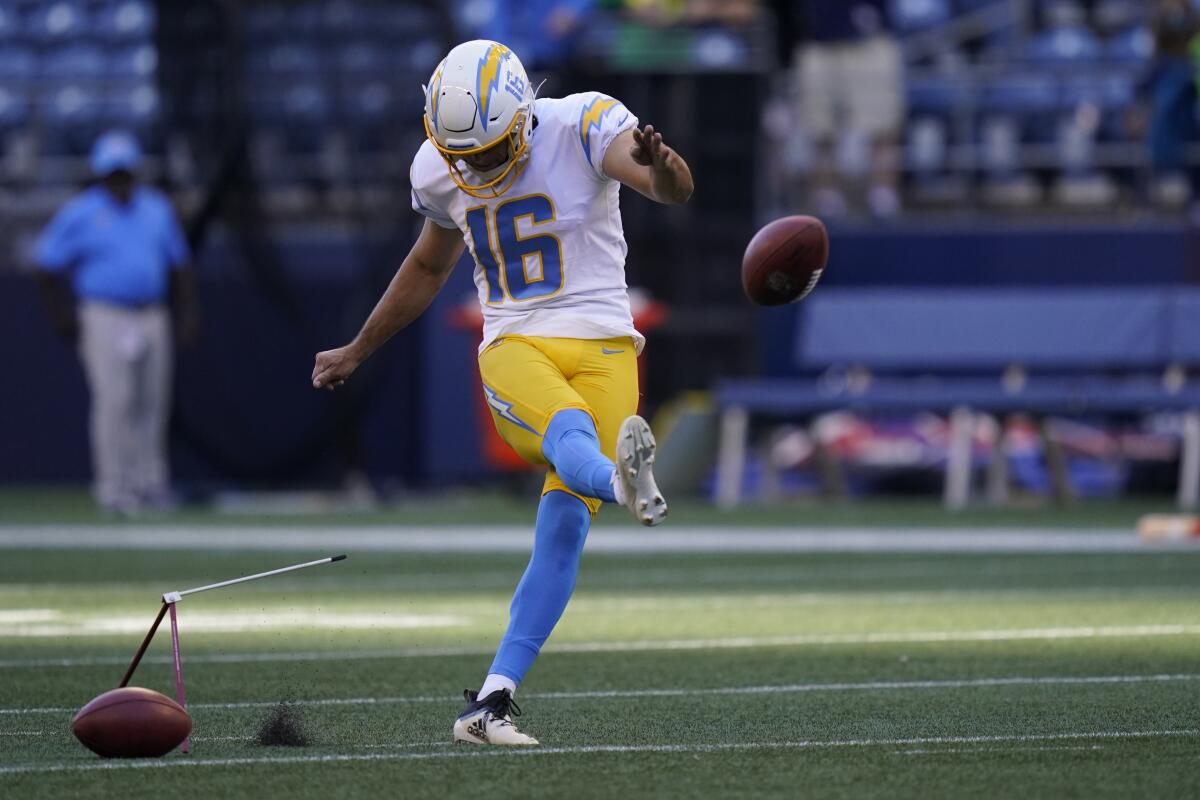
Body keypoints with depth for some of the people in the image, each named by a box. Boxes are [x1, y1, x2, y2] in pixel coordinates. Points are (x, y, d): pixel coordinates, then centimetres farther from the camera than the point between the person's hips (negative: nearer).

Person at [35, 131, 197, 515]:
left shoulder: (157, 209, 13)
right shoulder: (80, 213, -2)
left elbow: (178, 264, 20)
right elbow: (48, 263, 1)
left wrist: (187, 311, 12)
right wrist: (64, 314, -4)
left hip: (153, 320, 5)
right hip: (104, 320, -5)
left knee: (153, 402, 5)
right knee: (113, 400, -13)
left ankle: (149, 482, 15)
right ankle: (113, 487, -11)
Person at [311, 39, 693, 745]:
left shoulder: (582, 126, -7)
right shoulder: (441, 170, 8)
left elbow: (677, 189, -24)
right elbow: (428, 268, 28)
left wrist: (659, 166, -49)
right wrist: (357, 354, 36)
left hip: (600, 347, -2)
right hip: (513, 350, 2)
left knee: (565, 523, -12)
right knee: (571, 432, -33)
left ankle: (493, 700, -11)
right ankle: (625, 483, -70)